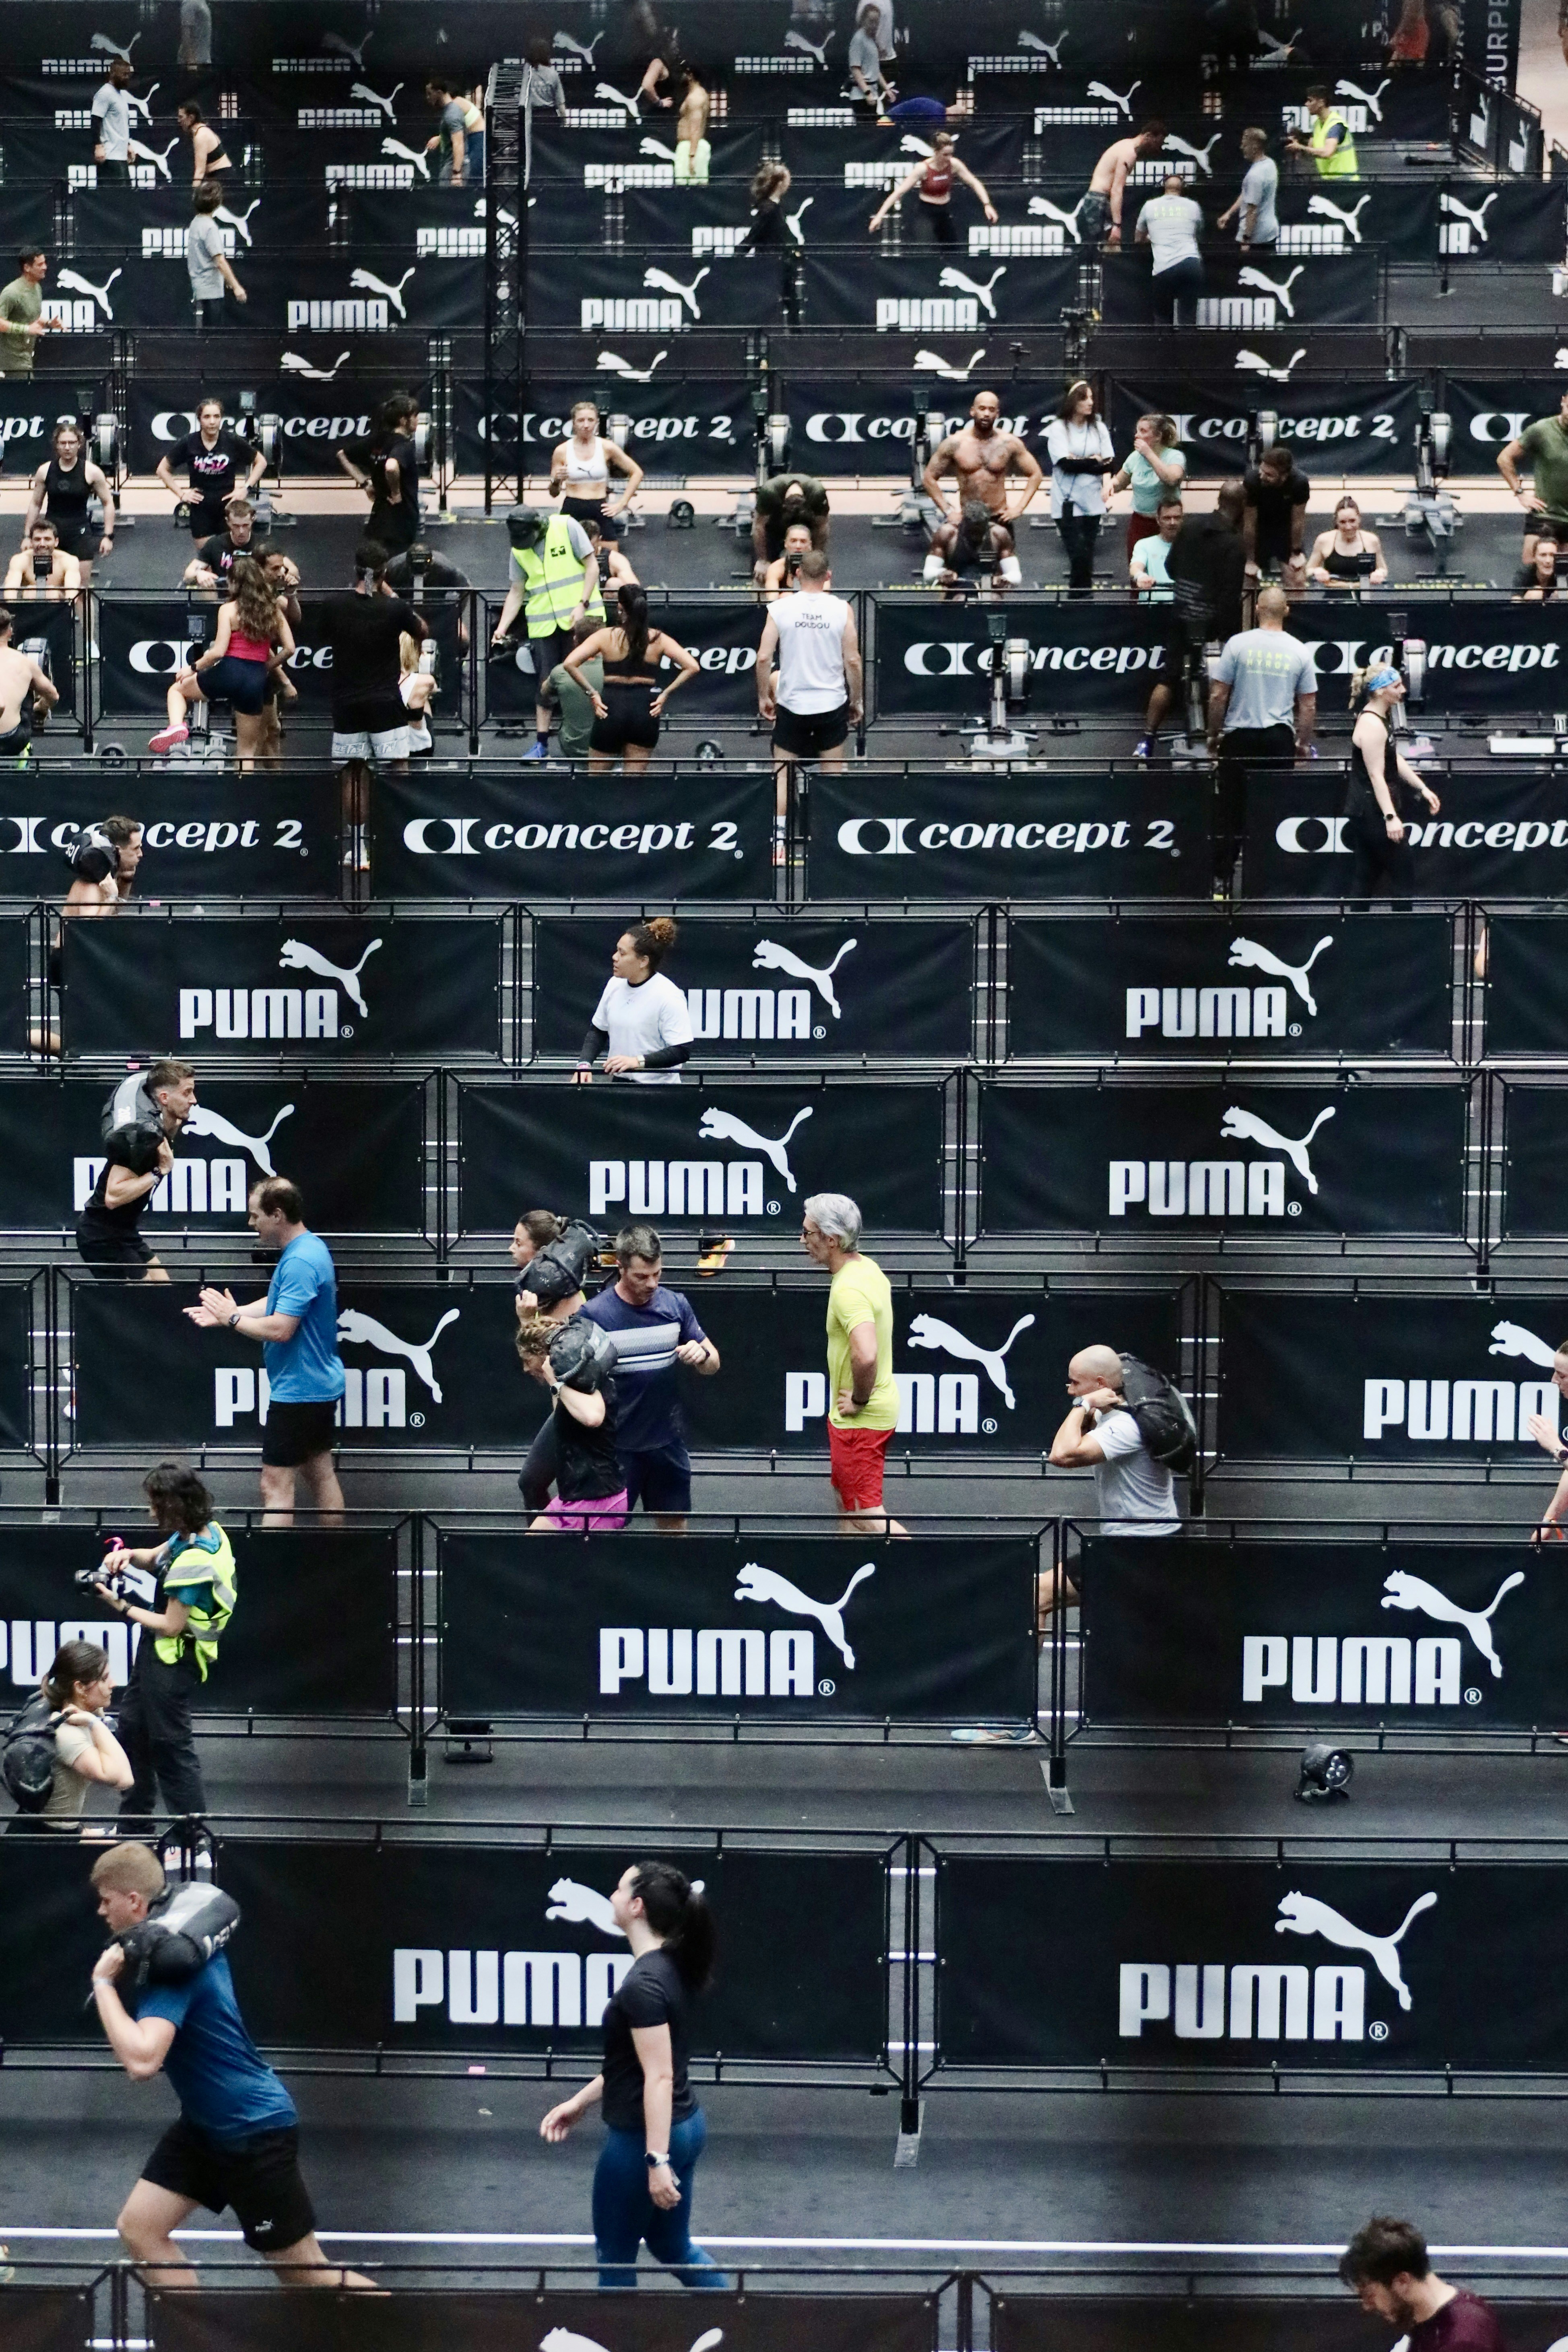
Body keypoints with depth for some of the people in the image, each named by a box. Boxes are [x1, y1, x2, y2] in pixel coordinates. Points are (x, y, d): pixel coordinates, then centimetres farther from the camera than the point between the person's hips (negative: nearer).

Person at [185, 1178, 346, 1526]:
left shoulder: (300, 1262, -24)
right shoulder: (311, 1247, 9)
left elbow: (280, 1329, -28)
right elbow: (277, 1305, 17)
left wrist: (233, 1318, -14)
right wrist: (225, 1314, 8)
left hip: (297, 1392, -10)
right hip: (321, 1385, 10)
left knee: (276, 1485, -7)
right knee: (320, 1472, 16)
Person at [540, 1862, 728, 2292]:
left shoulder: (644, 1984, -23)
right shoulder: (667, 1968, 5)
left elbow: (659, 2077, -26)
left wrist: (657, 2161, -26)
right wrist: (580, 2102, 20)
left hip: (642, 2138, -9)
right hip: (686, 2126, 9)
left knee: (615, 2257, 10)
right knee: (674, 2247, 21)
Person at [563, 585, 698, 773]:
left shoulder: (605, 637, -2)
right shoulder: (658, 639, 0)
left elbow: (569, 663, -12)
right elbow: (692, 667, -6)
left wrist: (592, 694, -6)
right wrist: (666, 693, -2)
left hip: (612, 707, -1)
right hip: (645, 710, 1)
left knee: (595, 778, 14)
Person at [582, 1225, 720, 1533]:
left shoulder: (675, 1304, 0)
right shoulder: (594, 1313, -11)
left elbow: (712, 1365, 8)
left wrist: (702, 1355, -15)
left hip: (668, 1441, 3)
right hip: (617, 1446, -3)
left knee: (675, 1528, 13)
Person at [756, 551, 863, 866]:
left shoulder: (780, 607, -6)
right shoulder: (842, 610, -6)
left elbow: (763, 657, -7)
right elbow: (853, 660, -6)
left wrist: (763, 697, 6)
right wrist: (857, 701, 7)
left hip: (791, 703, 0)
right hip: (832, 704, 0)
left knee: (782, 773, 8)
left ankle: (778, 841, -1)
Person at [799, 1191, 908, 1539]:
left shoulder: (849, 1288, -26)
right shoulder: (868, 1267, 5)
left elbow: (865, 1355, -40)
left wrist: (859, 1400, -23)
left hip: (859, 1419, -10)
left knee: (867, 1516, -4)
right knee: (847, 1503, 22)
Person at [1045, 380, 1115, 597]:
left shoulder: (1099, 428, 9)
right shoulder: (1059, 428, -3)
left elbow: (1110, 463, 5)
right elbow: (1066, 463, -13)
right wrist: (1096, 462, -6)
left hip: (1093, 502, 4)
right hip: (1068, 503, -4)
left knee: (1087, 555, 6)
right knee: (1079, 556, -11)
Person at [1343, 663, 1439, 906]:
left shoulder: (1380, 719, 12)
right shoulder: (1372, 726, -20)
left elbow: (1397, 760, 20)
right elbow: (1376, 776, -24)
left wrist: (1423, 789, 18)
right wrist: (1390, 817, -29)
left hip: (1365, 813, 10)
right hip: (1373, 812, -10)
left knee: (1365, 877, 11)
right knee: (1403, 876, -2)